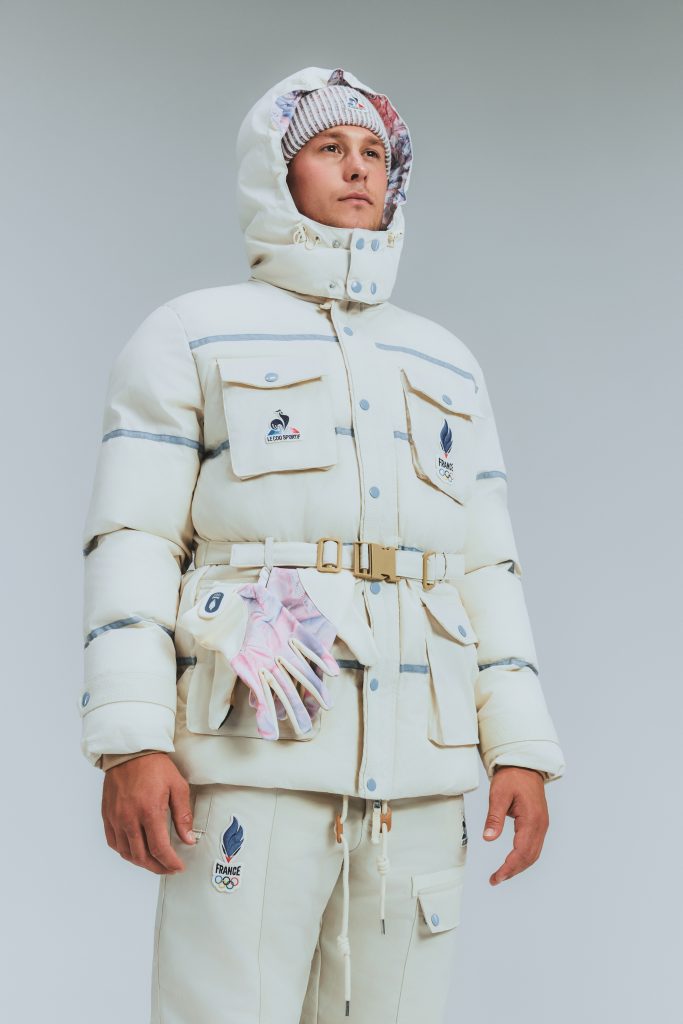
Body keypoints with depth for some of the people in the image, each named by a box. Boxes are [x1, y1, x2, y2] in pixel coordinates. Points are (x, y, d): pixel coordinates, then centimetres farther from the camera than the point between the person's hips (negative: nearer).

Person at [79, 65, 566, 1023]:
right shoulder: (191, 336, 7)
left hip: (416, 763, 4)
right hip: (255, 749, -4)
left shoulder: (444, 365, 20)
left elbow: (486, 571, 15)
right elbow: (133, 540, -2)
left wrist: (523, 750, 4)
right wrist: (130, 743, -15)